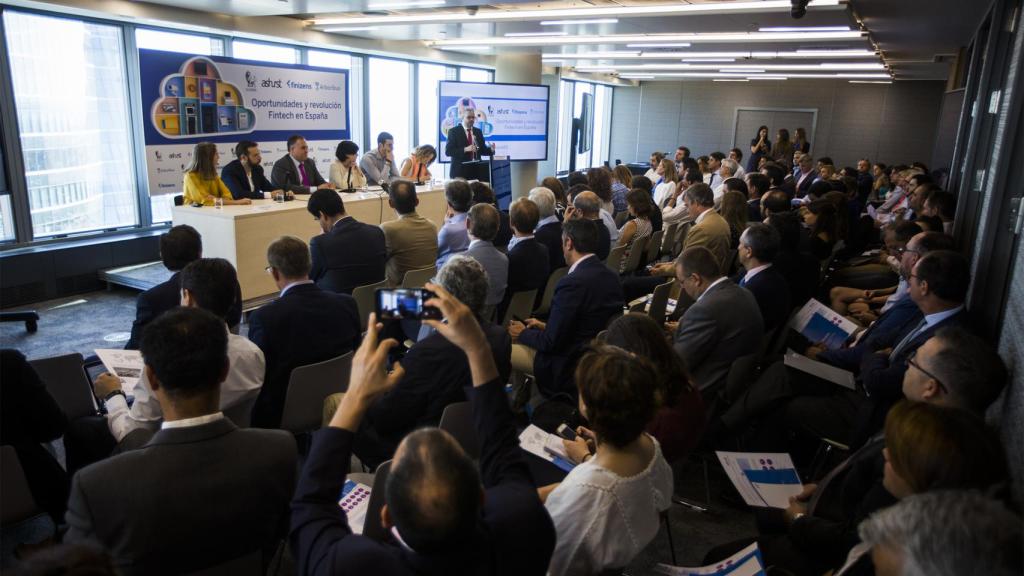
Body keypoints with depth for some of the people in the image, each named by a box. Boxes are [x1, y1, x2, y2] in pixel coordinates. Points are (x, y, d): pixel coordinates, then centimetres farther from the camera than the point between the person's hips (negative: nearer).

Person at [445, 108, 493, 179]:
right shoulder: (454, 131, -1)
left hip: (476, 171, 4)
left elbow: (482, 150, 17)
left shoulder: (478, 131, 14)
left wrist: (491, 150, -5)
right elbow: (448, 151, -9)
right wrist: (465, 149, -21)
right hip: (460, 171, -4)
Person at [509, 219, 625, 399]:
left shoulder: (573, 283, -27)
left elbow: (551, 342, -20)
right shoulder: (611, 276, -1)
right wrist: (546, 326, 14)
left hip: (568, 367, -9)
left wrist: (523, 333, -2)